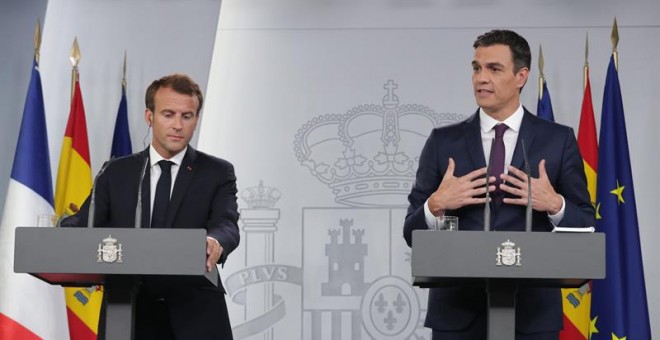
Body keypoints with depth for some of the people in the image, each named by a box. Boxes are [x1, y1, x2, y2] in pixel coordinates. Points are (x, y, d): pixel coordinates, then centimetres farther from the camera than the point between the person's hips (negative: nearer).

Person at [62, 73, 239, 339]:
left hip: (194, 317, -1)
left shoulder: (217, 173, 5)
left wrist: (215, 242, -36)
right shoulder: (116, 173, 11)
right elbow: (82, 222, 2)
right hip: (127, 314, 2)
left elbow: (227, 225, -11)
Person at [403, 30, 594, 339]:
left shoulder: (559, 140, 4)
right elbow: (413, 234, 5)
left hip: (532, 312, -1)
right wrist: (436, 205, -14)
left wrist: (554, 204, -14)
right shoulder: (443, 141, 5)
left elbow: (585, 227, 4)